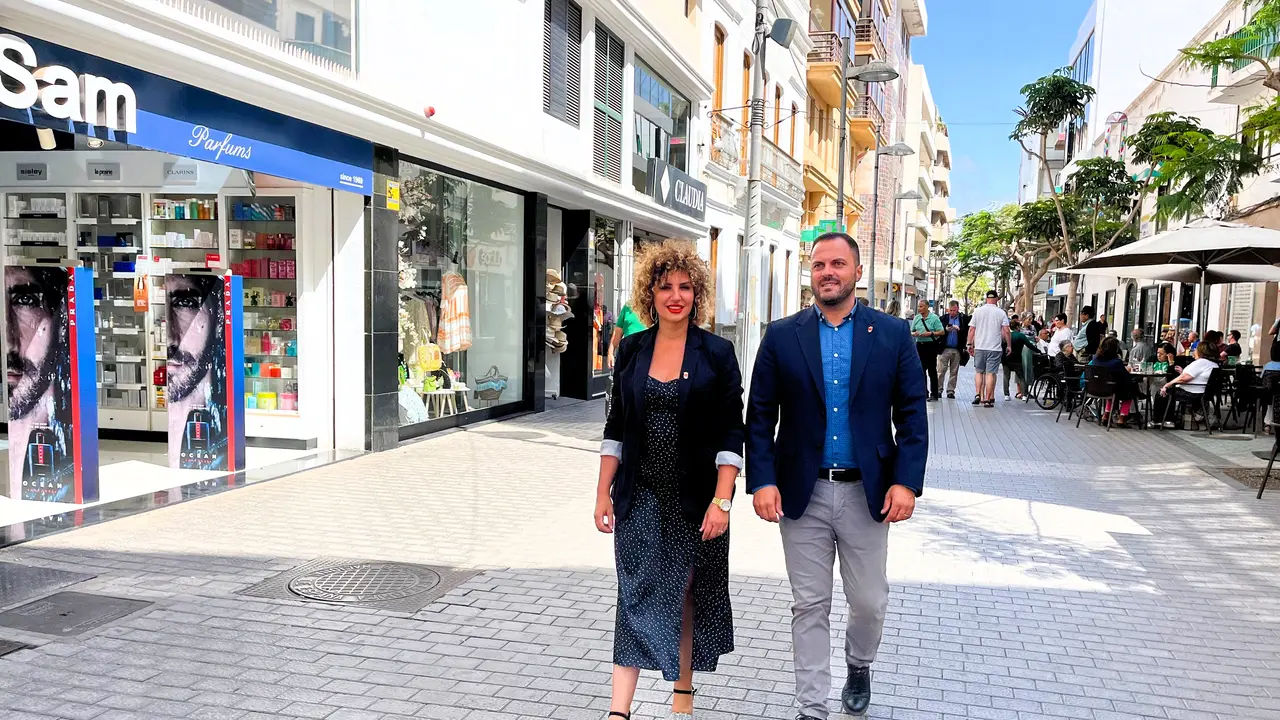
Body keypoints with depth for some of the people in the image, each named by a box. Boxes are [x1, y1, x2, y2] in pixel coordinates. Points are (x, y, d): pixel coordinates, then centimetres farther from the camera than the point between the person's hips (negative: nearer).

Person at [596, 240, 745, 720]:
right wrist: (603, 494, 4)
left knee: (689, 595, 12)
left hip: (696, 499, -1)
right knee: (637, 597, -2)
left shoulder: (717, 353, -4)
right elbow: (616, 427, 8)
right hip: (641, 497, 1)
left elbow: (731, 434, -6)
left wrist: (721, 500, -13)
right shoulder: (631, 350, 3)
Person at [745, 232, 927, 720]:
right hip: (802, 493, 0)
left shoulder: (892, 334, 1)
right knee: (810, 607, 8)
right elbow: (760, 417, 0)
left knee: (869, 602, 13)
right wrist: (762, 480, -9)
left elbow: (912, 415, 0)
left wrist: (906, 482, -9)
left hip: (867, 492, 1)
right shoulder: (782, 336, 0)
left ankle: (859, 665, 44)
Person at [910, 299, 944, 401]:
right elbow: (911, 331, 14)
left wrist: (930, 333, -17)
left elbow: (942, 332, -6)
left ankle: (934, 394, 3)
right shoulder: (916, 318, 9)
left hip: (931, 345, -5)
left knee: (932, 370, -1)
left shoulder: (934, 318, -4)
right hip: (919, 345, 5)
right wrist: (914, 334, -8)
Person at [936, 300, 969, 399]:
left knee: (954, 372, 6)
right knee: (941, 371, -2)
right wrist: (946, 330, -17)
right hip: (944, 349, 0)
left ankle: (951, 391, 12)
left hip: (957, 350, 0)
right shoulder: (943, 318, 6)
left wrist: (959, 329, -21)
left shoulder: (964, 318, 3)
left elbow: (968, 331, -7)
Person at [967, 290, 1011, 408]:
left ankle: (978, 394, 4)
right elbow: (1006, 331, -5)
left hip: (979, 347, 2)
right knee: (990, 373, -1)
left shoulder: (978, 311, 3)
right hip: (995, 348, -2)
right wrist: (1008, 345, 5)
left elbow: (971, 329, 2)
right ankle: (987, 399, 0)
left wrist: (970, 344, 10)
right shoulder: (1001, 313, 0)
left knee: (979, 372, 15)